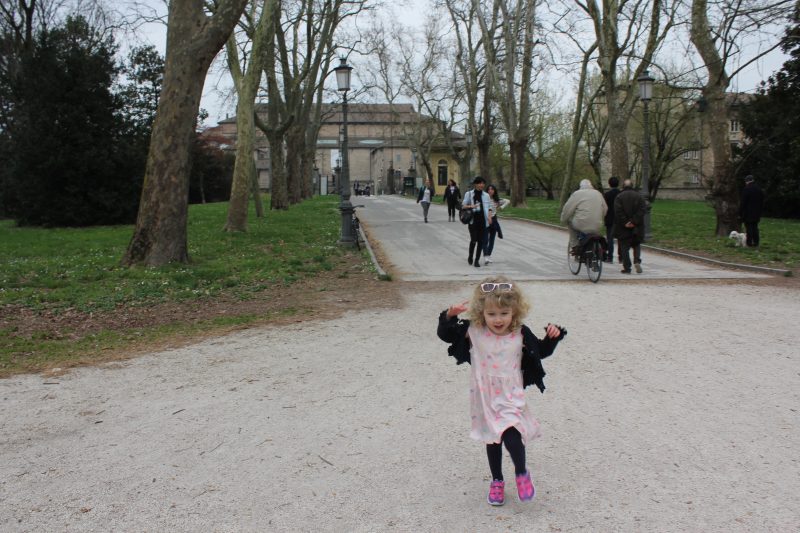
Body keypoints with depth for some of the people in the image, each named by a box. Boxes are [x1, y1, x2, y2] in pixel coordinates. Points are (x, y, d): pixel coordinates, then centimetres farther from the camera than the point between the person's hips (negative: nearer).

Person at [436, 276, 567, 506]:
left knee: (511, 436, -19)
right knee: (492, 440, 16)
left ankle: (522, 473, 9)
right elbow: (444, 334, -2)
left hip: (511, 396, -1)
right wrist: (449, 315, -19)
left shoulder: (521, 334, -8)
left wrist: (552, 336, -9)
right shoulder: (473, 331, -10)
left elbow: (542, 351, 9)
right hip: (485, 397, 2)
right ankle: (496, 481, 36)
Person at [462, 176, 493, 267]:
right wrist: (471, 206, -17)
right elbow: (463, 206, 3)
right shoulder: (469, 194, 2)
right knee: (473, 240, -9)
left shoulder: (486, 195, 9)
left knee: (481, 241, 0)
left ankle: (477, 260, 9)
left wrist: (489, 216, -6)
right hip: (473, 220, -3)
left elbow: (489, 207, 12)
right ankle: (470, 257, 16)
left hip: (483, 221, 3)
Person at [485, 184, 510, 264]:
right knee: (485, 239, -10)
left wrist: (501, 207, 1)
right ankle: (485, 256, -16)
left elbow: (507, 201, 13)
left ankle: (489, 255, 17)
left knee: (492, 239, 8)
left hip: (493, 220, 5)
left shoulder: (497, 200, 4)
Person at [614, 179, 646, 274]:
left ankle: (627, 268, 1)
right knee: (636, 245, 18)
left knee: (624, 247, 3)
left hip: (623, 227, -2)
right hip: (637, 227, 2)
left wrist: (624, 222, -12)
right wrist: (634, 221, -10)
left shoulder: (619, 197, -4)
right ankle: (637, 261, -3)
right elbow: (643, 209, -5)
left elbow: (618, 211, -14)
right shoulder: (638, 196, 4)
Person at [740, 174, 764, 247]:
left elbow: (743, 203, -13)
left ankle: (749, 242, -5)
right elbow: (762, 202, 14)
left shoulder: (746, 190, -12)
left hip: (748, 213, -6)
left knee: (749, 227, -4)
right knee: (755, 227, 12)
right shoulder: (759, 190, 10)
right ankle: (756, 242, 12)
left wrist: (740, 212, -8)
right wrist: (759, 212, 19)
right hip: (756, 213, 6)